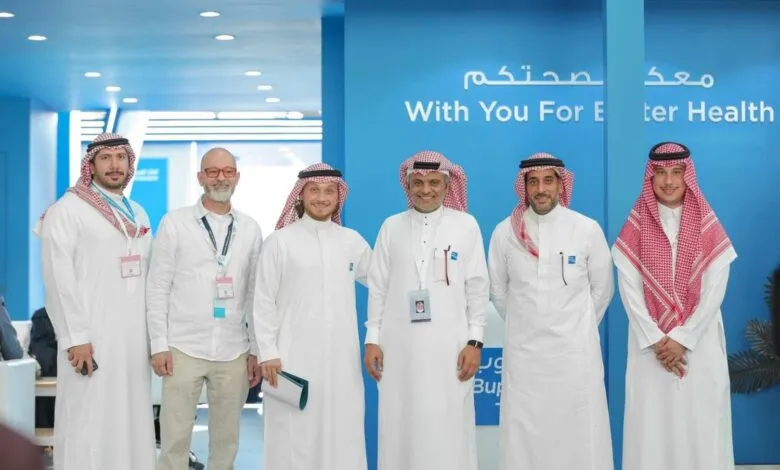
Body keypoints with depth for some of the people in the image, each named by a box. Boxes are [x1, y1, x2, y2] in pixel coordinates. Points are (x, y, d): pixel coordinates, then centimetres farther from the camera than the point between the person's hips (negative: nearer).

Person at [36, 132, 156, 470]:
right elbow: (59, 279, -10)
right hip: (91, 337, -6)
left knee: (133, 422, 8)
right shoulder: (67, 210, -4)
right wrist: (75, 338, -16)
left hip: (136, 337, 6)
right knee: (87, 424, -5)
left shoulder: (138, 214, 16)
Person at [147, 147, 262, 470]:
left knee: (226, 438, 9)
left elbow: (255, 293, 10)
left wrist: (256, 349, 6)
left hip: (234, 352, 2)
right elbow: (157, 287, 0)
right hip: (183, 348, -2)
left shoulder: (250, 229, 8)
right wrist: (158, 344, -6)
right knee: (175, 436, 1)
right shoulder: (175, 223, 2)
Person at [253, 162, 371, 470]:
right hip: (293, 358, -3)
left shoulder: (352, 241, 10)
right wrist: (267, 352, -6)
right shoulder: (280, 241, 0)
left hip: (341, 358, 3)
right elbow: (263, 302, 0)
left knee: (342, 434, 4)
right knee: (293, 437, 0)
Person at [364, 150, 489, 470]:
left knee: (448, 431, -1)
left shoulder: (466, 225, 2)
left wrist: (474, 341, -2)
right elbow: (378, 287, 8)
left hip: (450, 347, -1)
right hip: (399, 347, 2)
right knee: (401, 429, 4)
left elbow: (477, 288, 3)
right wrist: (372, 339, 3)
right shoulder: (391, 227, 7)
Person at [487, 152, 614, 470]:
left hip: (575, 351, -1)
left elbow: (602, 289, 9)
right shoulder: (505, 232, -1)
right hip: (523, 351, 1)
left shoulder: (588, 229, -3)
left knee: (580, 433, 1)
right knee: (524, 434, 5)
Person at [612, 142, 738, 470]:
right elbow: (629, 290, -3)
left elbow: (714, 292, -4)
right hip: (650, 342, 0)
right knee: (651, 424, 0)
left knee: (700, 423, 0)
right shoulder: (635, 227, 2)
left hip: (699, 341, 0)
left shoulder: (708, 227, 1)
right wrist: (656, 340, -11)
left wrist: (682, 339, -11)